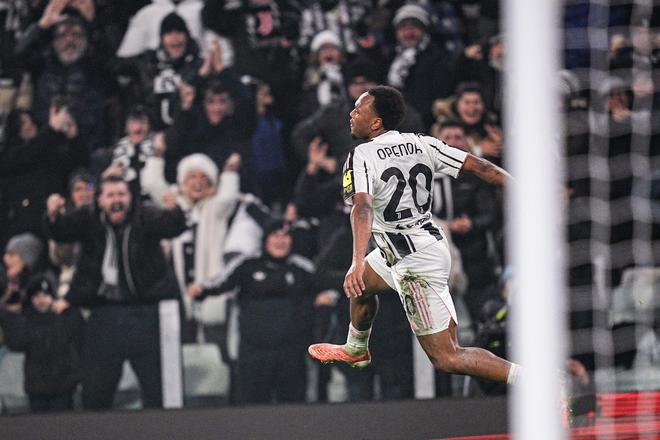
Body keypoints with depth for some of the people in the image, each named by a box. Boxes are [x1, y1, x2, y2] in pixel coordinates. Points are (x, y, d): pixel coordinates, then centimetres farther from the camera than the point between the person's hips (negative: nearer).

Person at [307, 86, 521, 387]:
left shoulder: (362, 156, -15)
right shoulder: (421, 144, 3)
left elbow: (363, 208, -32)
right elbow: (479, 166, -2)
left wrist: (359, 262, -43)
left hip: (416, 264, -9)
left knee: (447, 358, -9)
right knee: (359, 284, 32)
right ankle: (355, 350, 59)